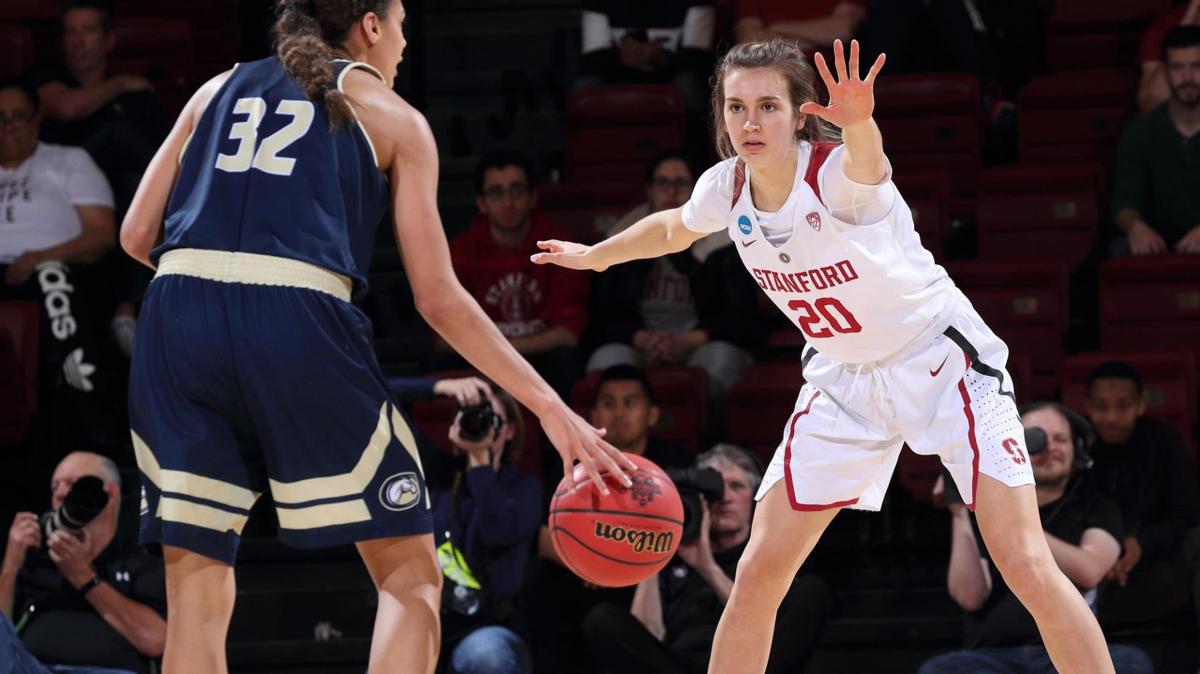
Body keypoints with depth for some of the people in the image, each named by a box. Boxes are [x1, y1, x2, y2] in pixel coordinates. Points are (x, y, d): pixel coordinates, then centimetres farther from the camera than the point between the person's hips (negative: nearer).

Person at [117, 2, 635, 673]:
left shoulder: (219, 89, 25)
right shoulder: (392, 118, 16)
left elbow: (137, 234, 17)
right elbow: (439, 298, 8)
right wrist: (550, 407, 12)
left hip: (177, 317, 4)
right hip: (299, 322, -4)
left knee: (198, 593, 9)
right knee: (411, 575, 8)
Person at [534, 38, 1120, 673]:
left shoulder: (838, 173, -28)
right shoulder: (726, 188, -10)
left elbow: (866, 162, -55)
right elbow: (675, 228, 16)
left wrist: (858, 124, -77)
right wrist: (593, 255, 29)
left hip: (945, 364, -5)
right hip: (842, 379, 6)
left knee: (1028, 570, -17)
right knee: (757, 576, -2)